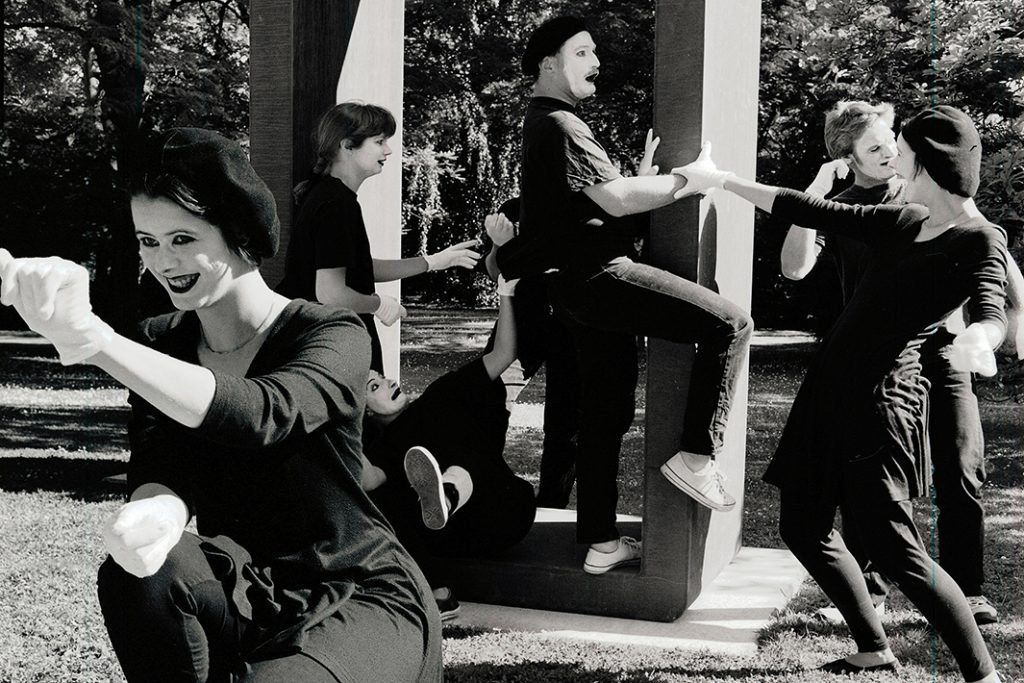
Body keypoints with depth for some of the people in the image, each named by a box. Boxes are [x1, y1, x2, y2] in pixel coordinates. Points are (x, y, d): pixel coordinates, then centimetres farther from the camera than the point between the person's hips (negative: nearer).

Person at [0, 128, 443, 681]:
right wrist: (155, 512, -39)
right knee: (138, 568, -26)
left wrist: (90, 338, -46)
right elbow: (157, 469, -13)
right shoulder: (159, 345, 2)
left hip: (361, 600, -4)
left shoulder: (336, 338, -15)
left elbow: (262, 416, -36)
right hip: (243, 600, 4)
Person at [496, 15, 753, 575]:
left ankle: (600, 542, 18)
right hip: (599, 274, -11)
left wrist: (647, 177, 9)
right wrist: (688, 179, -10)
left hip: (580, 286, 11)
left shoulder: (543, 124, 23)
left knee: (605, 414, 13)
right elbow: (616, 199, -19)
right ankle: (696, 456, -13)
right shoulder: (560, 125, -10)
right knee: (730, 324, -15)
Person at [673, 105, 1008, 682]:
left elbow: (991, 310, -26)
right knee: (803, 526, 12)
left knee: (893, 549, -10)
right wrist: (723, 181, 22)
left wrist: (978, 339, -51)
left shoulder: (981, 241, -8)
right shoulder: (902, 222, 13)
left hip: (881, 398, -8)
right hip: (832, 387, 8)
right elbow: (810, 212, 19)